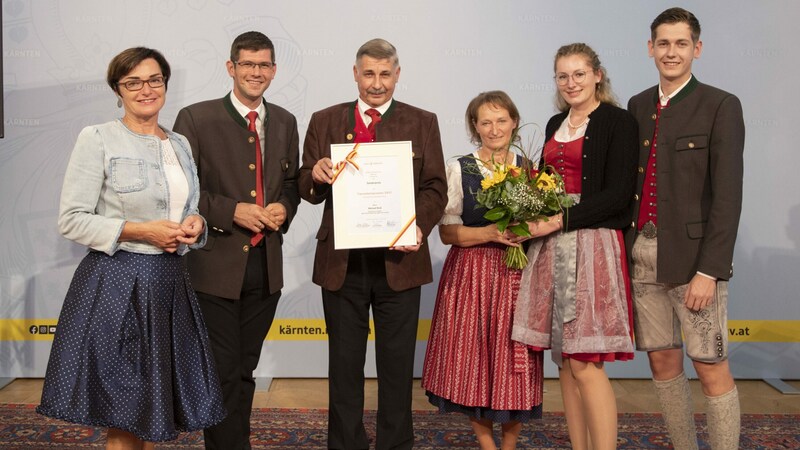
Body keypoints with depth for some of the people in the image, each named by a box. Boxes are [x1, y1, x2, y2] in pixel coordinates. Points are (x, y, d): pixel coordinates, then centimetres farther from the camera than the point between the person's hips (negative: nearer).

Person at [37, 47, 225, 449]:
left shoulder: (180, 144, 14)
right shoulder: (97, 139, -5)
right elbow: (71, 220, -9)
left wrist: (195, 225, -1)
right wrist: (140, 231, -16)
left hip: (170, 283, 6)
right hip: (117, 283, -6)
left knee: (154, 406, 12)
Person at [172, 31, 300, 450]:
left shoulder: (285, 122, 9)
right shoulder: (196, 118, -6)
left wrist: (284, 208, -4)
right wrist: (233, 211, -18)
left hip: (266, 265, 5)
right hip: (215, 264, -5)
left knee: (245, 370, 16)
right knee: (222, 373, 1)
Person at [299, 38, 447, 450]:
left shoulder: (422, 123, 5)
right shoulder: (325, 121, 7)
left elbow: (435, 188, 0)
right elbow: (307, 190, 6)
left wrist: (419, 226, -19)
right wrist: (316, 176, -18)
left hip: (399, 259, -1)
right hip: (342, 261, 1)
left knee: (397, 365, 9)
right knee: (344, 365, 11)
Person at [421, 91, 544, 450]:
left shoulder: (530, 168, 7)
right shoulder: (459, 169, 1)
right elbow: (447, 232, -3)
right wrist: (491, 234, -17)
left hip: (518, 276, 1)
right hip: (471, 276, -1)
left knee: (516, 365, 1)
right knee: (474, 360, 1)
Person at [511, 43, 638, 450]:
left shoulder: (618, 122, -3)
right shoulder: (555, 124, 17)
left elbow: (617, 195, -11)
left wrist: (559, 220, -16)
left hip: (593, 245, -6)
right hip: (551, 248, 7)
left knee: (585, 363, -10)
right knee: (565, 359, 7)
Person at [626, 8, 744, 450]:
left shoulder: (720, 106, -4)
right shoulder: (638, 106, 12)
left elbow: (727, 195, -10)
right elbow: (628, 181, 12)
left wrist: (708, 270, -15)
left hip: (692, 256, -5)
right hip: (642, 254, 5)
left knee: (712, 369, 0)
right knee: (663, 362, 12)